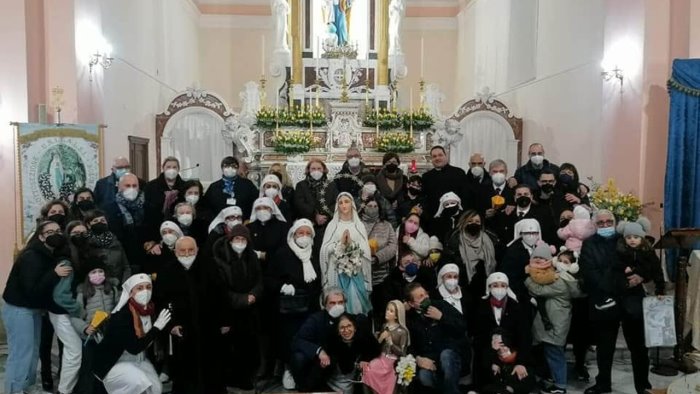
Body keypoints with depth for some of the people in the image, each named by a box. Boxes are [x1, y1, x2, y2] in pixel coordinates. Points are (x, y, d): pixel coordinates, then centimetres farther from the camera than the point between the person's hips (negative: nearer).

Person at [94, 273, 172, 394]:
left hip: (139, 360, 7)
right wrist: (156, 328, -29)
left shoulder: (151, 310, -6)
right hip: (114, 363, -6)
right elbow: (134, 348, -31)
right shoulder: (121, 315, -25)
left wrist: (170, 329, -7)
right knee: (140, 384, -27)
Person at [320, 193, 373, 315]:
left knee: (356, 299, -4)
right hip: (338, 270, 0)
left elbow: (365, 250, -1)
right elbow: (326, 249, -3)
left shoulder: (359, 225, 6)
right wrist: (341, 243, -14)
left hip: (356, 270, 1)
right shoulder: (332, 225, 4)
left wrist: (351, 243, -15)